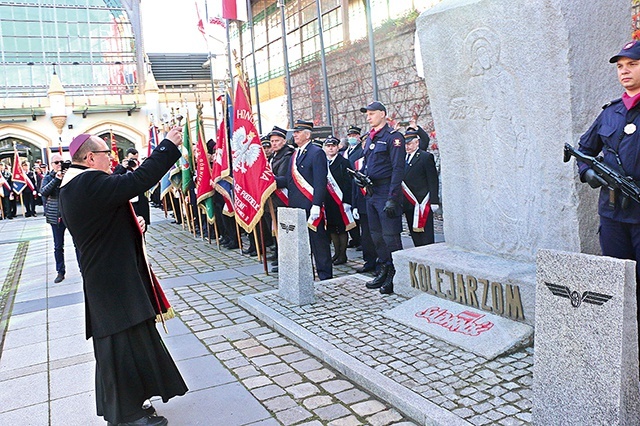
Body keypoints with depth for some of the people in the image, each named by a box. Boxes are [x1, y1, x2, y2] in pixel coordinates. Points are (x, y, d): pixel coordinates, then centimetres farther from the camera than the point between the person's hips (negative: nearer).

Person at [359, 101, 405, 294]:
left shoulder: (393, 137, -9)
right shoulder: (370, 138, 16)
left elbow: (398, 169, -16)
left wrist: (392, 198, -21)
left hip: (386, 191, -9)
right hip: (372, 191, 9)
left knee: (390, 235, -5)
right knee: (376, 234, 14)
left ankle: (395, 276, 5)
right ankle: (384, 269, 26)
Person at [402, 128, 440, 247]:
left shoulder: (426, 157, -4)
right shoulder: (403, 159, 14)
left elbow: (433, 180, -8)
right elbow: (401, 180, 14)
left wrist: (434, 201, -12)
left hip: (422, 203, -6)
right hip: (408, 204, 6)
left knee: (426, 236, -3)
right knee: (414, 235, 11)